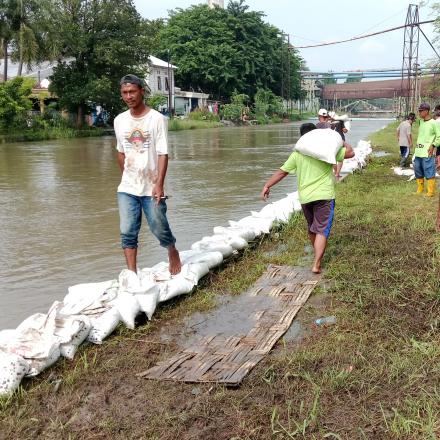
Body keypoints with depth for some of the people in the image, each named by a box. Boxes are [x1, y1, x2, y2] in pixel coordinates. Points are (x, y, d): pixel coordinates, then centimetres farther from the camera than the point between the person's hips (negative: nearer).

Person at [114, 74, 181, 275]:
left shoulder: (157, 119, -7)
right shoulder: (119, 120, 6)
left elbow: (163, 154, -11)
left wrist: (159, 184, -17)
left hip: (151, 187, -3)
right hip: (127, 189, 4)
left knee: (159, 228, 3)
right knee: (127, 233, -1)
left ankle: (173, 252, 34)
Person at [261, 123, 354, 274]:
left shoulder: (297, 153, 5)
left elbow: (282, 172, 4)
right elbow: (350, 153, 5)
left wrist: (267, 186, 9)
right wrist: (343, 143, 23)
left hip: (305, 197, 3)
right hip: (324, 196, -3)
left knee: (311, 228, 22)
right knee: (322, 230, -3)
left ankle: (318, 254, 41)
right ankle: (316, 264, -13)